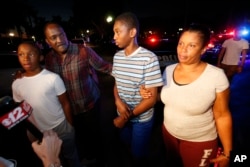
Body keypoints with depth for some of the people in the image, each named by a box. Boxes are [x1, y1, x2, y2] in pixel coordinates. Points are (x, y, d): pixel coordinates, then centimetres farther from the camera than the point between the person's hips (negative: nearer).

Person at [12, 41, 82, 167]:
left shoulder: (53, 78, -16)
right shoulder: (16, 84, -5)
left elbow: (65, 104, -10)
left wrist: (71, 127, -7)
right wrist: (31, 131, 7)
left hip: (60, 128, -3)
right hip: (36, 133, 4)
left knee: (70, 156, 19)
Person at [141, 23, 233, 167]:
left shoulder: (216, 76, -23)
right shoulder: (168, 70, -10)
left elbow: (222, 116, -14)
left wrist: (226, 153, -5)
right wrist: (149, 94, -14)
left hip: (199, 141, -4)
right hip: (169, 132, 4)